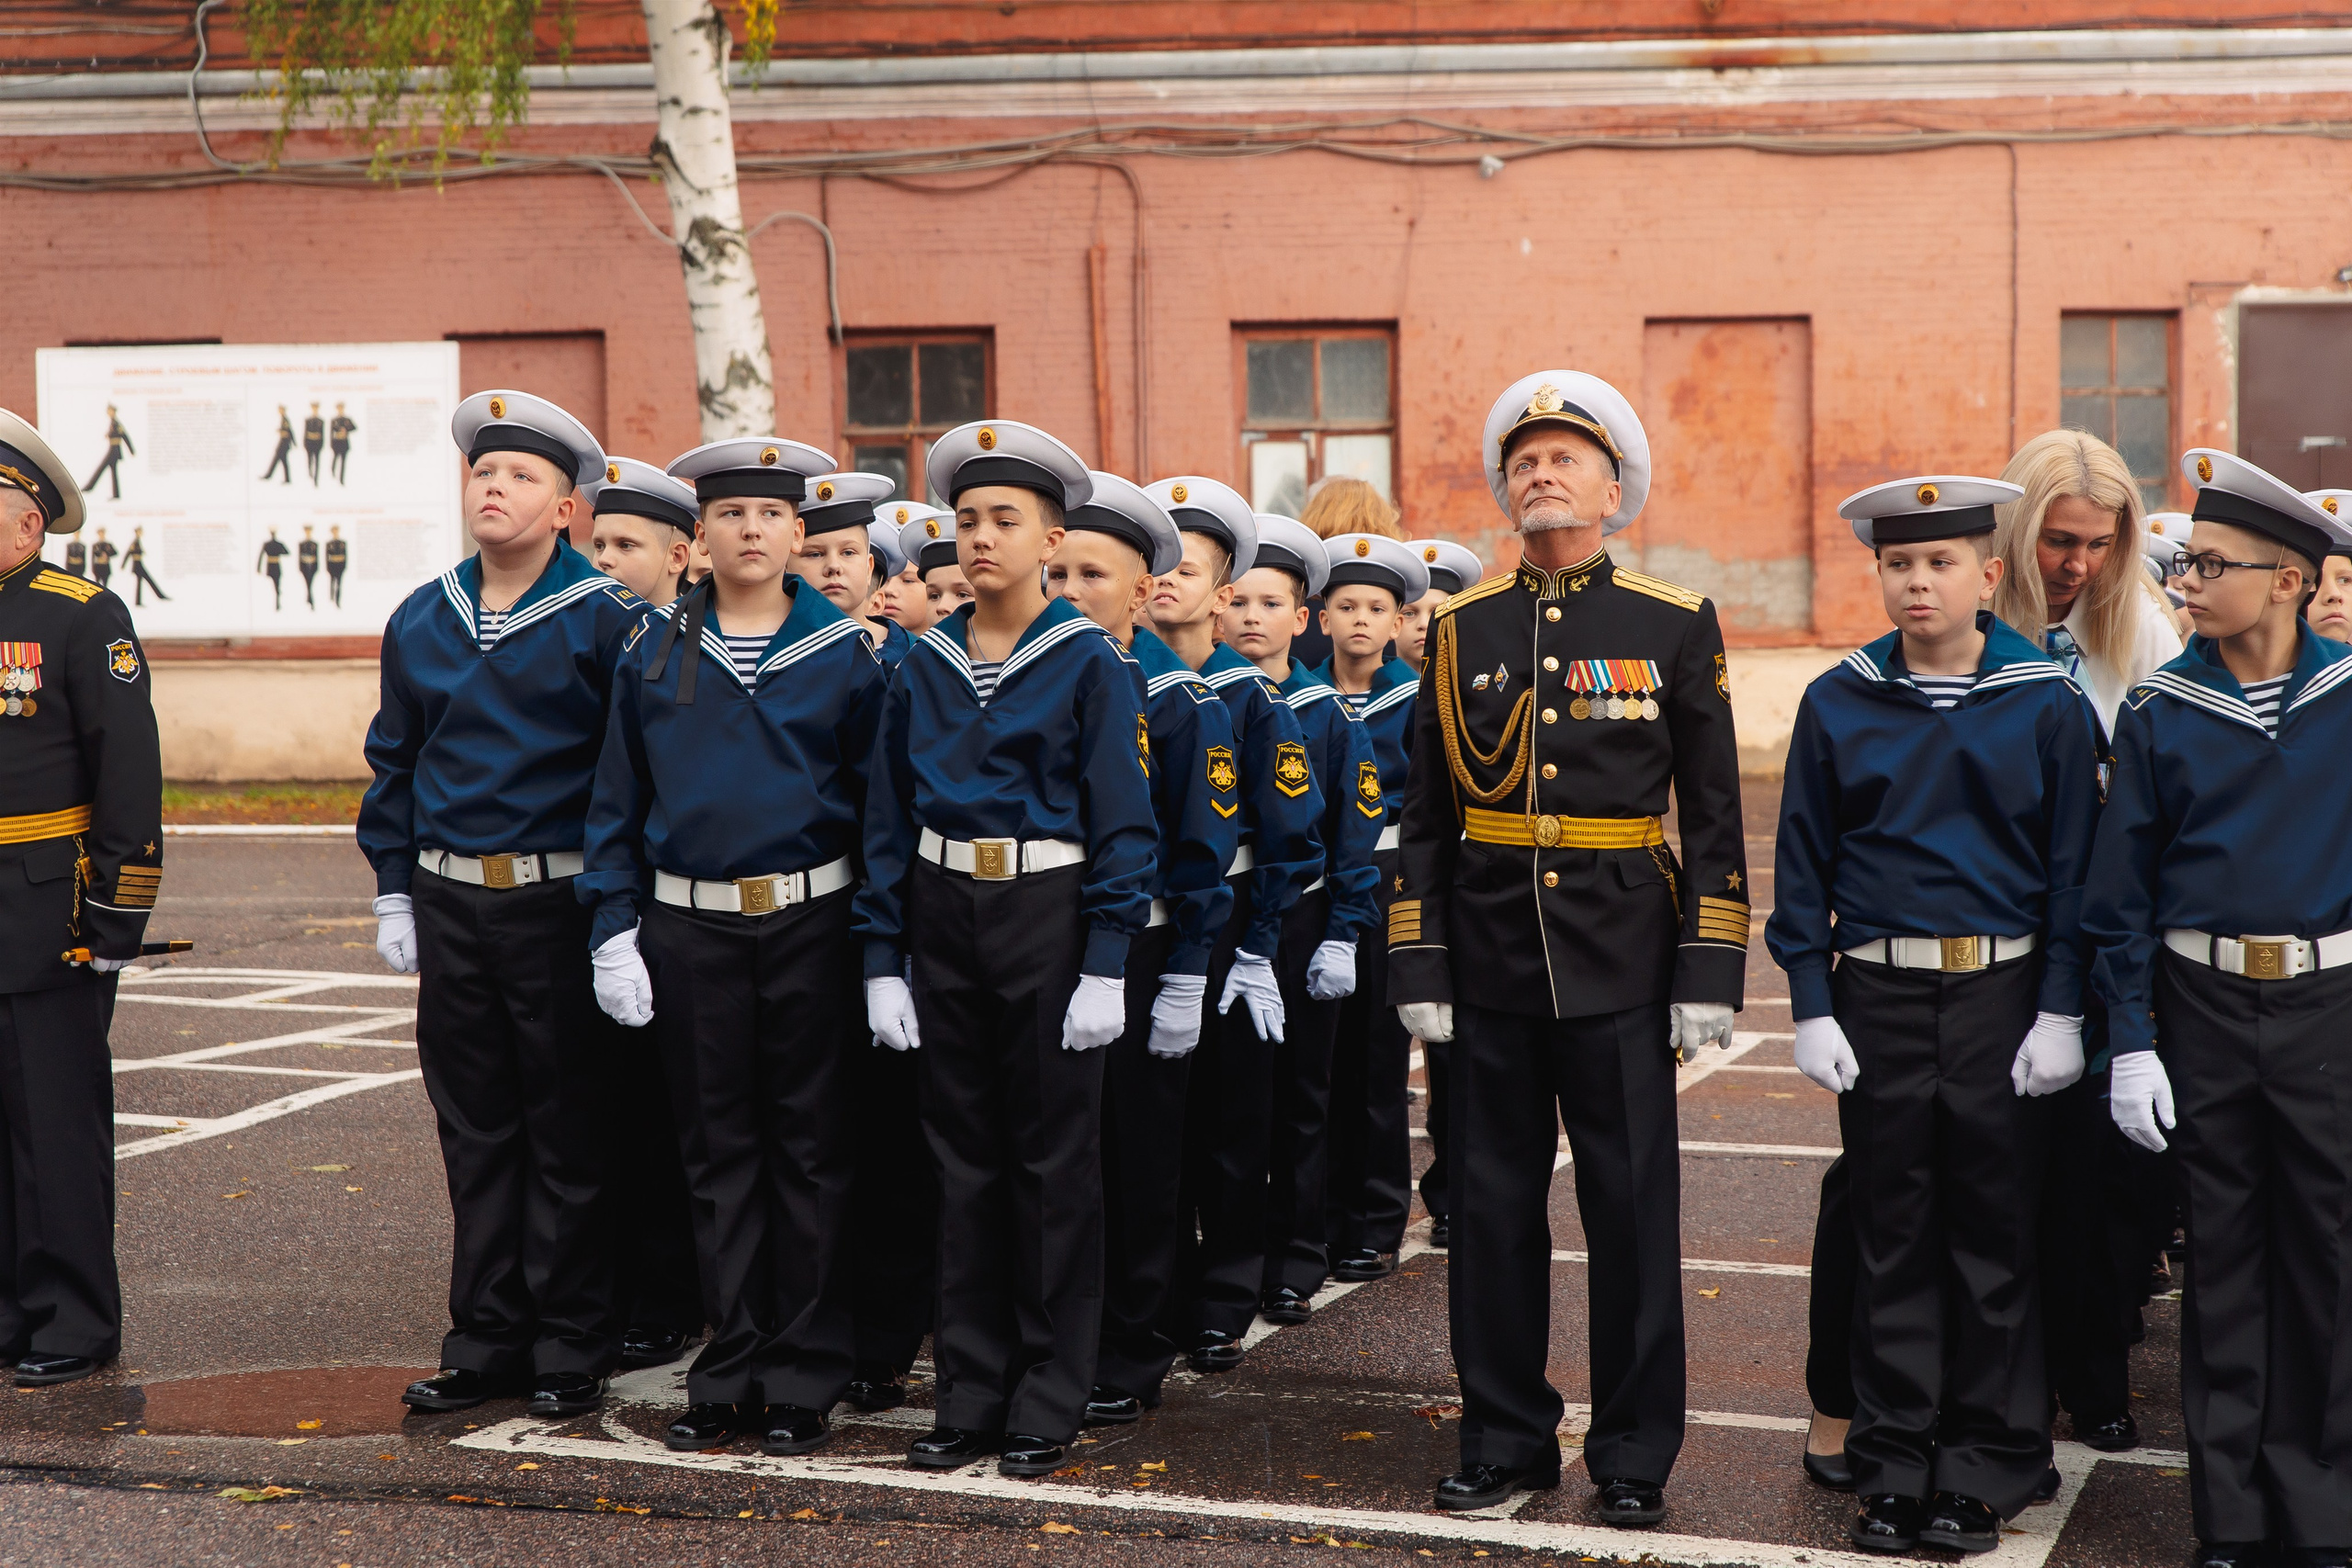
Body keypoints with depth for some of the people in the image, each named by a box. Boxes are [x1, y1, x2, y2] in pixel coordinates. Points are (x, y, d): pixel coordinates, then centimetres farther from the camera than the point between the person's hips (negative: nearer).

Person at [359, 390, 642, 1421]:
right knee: (475, 1131, 11)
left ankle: (571, 1353, 13)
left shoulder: (605, 620, -7)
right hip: (451, 903, 5)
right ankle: (486, 1343, 20)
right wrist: (393, 893, 12)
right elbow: (394, 764, 16)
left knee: (568, 1135, 3)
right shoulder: (421, 622, 9)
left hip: (562, 903, -5)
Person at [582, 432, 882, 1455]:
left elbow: (877, 804, 2)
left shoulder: (844, 652, 1)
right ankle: (731, 1374, 16)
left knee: (808, 1150, 3)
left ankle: (803, 1381, 12)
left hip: (809, 922, -1)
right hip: (690, 928, 2)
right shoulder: (654, 654, 6)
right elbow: (617, 803, 9)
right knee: (717, 1151, 7)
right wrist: (614, 931, 0)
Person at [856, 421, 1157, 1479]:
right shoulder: (924, 668, 7)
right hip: (945, 916, 4)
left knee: (1056, 1161, 3)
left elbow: (1123, 822, -7)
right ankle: (970, 1393, 18)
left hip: (1048, 915, -4)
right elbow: (889, 820, 9)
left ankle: (1049, 1403, 12)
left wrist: (1105, 966, -13)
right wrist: (884, 958, 3)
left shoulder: (1090, 664, -5)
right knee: (964, 1160, 9)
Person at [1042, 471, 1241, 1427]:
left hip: (1137, 953, -3)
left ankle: (1129, 1361, 14)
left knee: (1137, 1158, 4)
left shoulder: (1178, 698, -5)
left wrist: (1185, 979, -10)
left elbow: (1205, 848, -6)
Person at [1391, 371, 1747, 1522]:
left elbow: (1714, 815, 1)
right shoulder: (1461, 628, 7)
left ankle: (1635, 1453, 15)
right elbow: (1425, 814, 8)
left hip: (1620, 959, -2)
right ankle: (1506, 1437, 21)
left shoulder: (1676, 625, 1)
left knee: (1633, 1210, 3)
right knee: (1492, 1206, 8)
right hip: (1490, 960, 2)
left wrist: (1708, 978, -4)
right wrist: (1421, 971, 2)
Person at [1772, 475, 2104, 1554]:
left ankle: (1984, 1474, 16)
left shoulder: (2048, 704, 0)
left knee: (1995, 1238, 5)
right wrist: (1812, 1007, -2)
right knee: (1891, 1238, 7)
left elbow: (2075, 867, 0)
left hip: (2002, 998, -1)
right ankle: (1893, 1469, 16)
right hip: (1877, 998, 1)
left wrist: (2060, 1013, -5)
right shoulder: (1837, 705, 3)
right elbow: (1803, 868, 5)